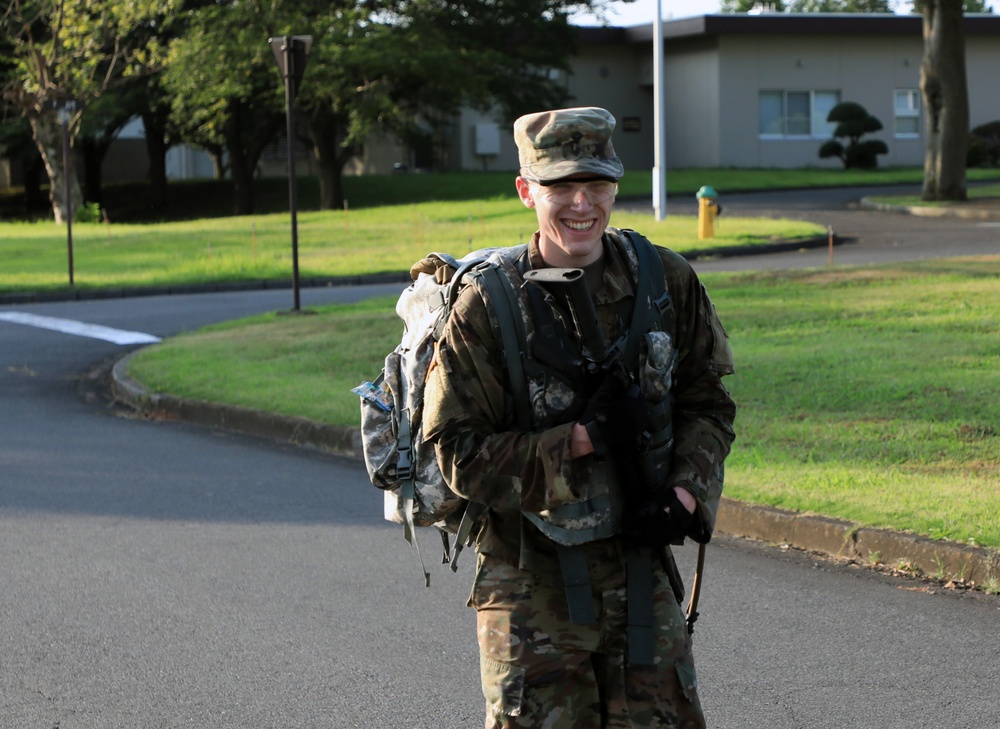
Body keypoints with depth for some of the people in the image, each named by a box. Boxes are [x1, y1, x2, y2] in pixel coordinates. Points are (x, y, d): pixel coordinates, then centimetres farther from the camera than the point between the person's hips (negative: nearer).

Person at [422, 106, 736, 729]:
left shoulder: (668, 283, 1)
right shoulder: (485, 308, -9)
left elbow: (709, 405, 9)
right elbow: (459, 453, -12)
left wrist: (685, 495, -9)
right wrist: (582, 440, -20)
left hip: (642, 566, 3)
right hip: (532, 580, -3)